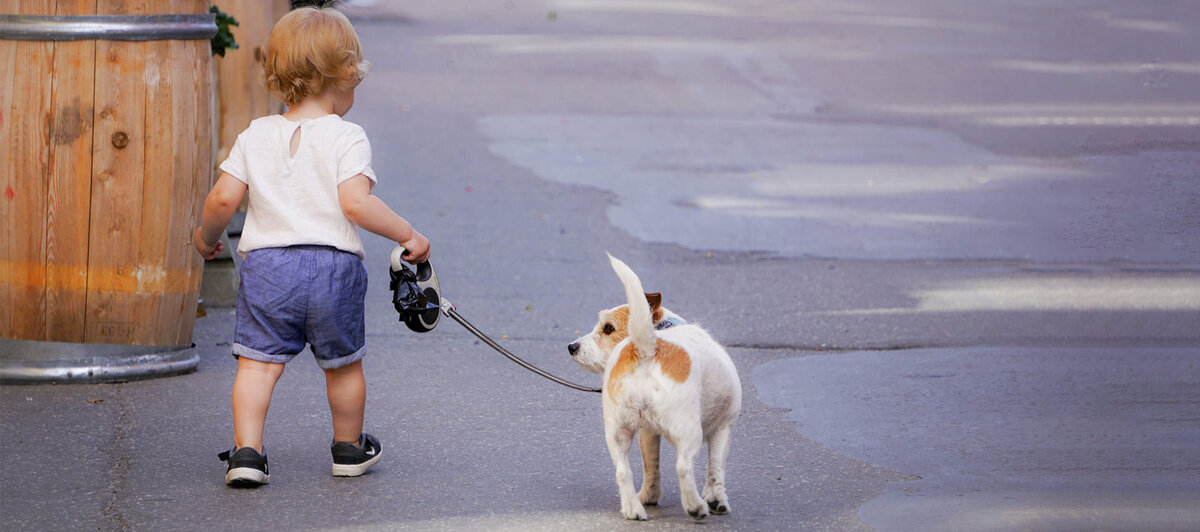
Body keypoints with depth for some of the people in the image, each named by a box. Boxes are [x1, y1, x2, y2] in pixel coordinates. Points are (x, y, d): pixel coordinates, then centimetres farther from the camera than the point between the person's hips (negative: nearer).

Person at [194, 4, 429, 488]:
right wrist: (407, 234, -9)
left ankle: (246, 451, -12)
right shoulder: (346, 138, -6)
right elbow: (355, 202, -18)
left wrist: (206, 236, 20)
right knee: (343, 364, 16)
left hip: (266, 263, 1)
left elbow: (223, 198, 1)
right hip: (334, 264, -1)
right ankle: (349, 449, 31)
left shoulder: (255, 136, 5)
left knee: (257, 362, 1)